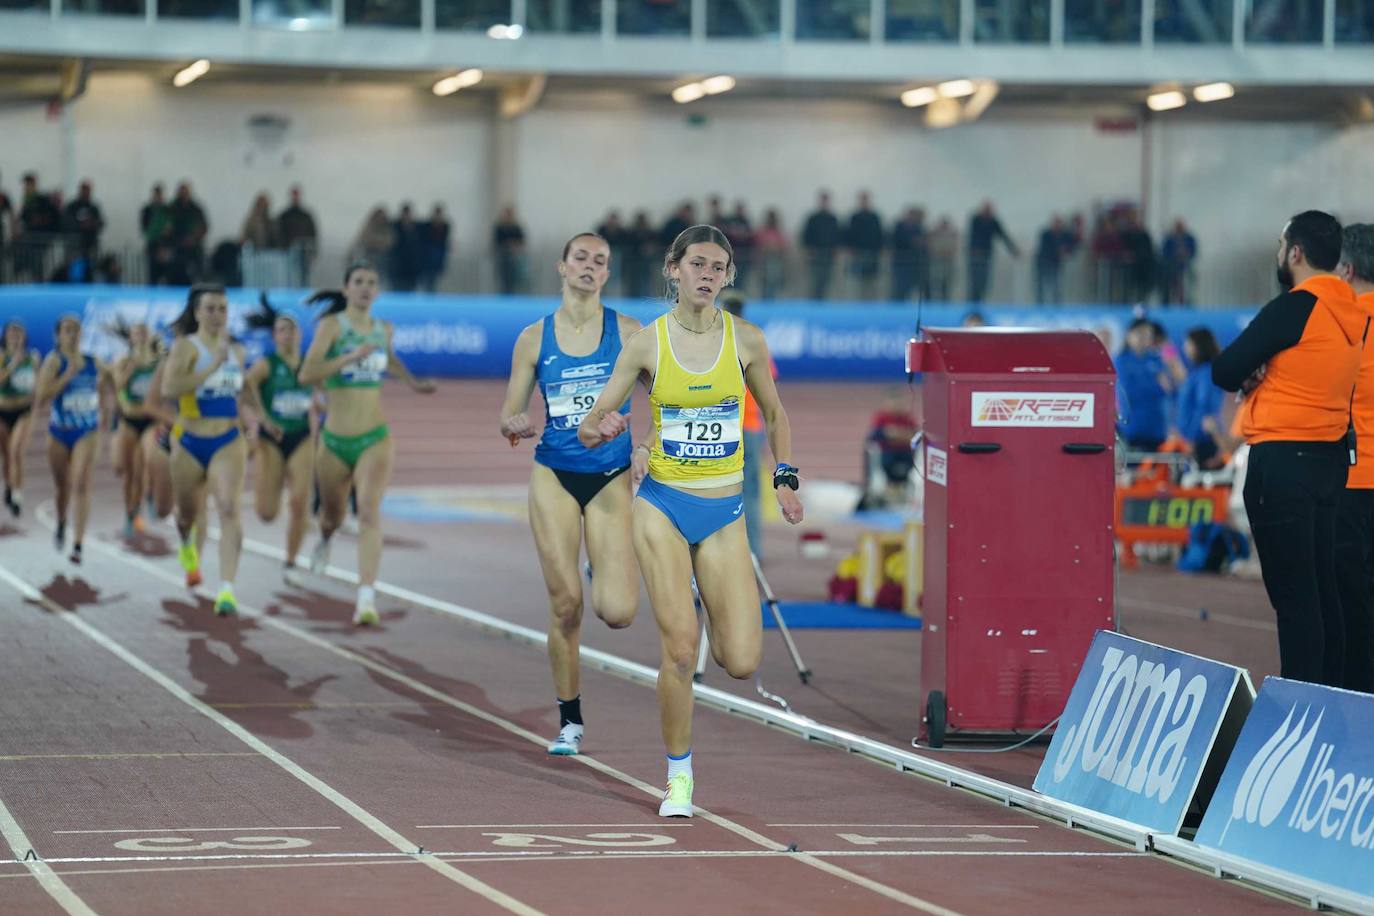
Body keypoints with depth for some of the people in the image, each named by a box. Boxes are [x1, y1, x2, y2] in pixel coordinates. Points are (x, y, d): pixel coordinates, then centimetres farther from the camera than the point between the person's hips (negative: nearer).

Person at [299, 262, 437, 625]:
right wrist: (351, 357, -27)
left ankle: (367, 597, -30)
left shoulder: (383, 329, 7)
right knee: (332, 513, 19)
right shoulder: (333, 325, -8)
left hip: (375, 439, 1)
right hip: (335, 441, -1)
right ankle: (324, 541, 58)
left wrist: (411, 381, 25)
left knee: (369, 512, -19)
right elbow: (306, 374, -20)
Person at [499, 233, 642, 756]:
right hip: (554, 477, 1)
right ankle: (569, 721, 13)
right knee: (566, 604, -3)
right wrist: (515, 426, -16)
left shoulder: (627, 331, 1)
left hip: (612, 478, -1)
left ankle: (609, 577, 26)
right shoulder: (535, 338, 4)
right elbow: (509, 414, 7)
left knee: (617, 612, -13)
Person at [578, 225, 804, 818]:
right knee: (679, 650, -11)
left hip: (724, 513, 1)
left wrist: (784, 479, 8)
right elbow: (588, 430, -2)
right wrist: (603, 429, -24)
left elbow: (774, 414, 16)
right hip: (663, 506, -1)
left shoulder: (747, 341, -2)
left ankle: (713, 618, 29)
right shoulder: (646, 343, -5)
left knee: (741, 663, -7)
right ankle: (678, 776, 7)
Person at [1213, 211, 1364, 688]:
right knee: (1323, 590, 12)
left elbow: (1224, 371, -12)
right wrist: (1265, 375, 0)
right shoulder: (1352, 312, 11)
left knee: (1292, 594, -8)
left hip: (1283, 460, -8)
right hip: (1331, 456, 8)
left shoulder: (1295, 307, -14)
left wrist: (1248, 376, 8)